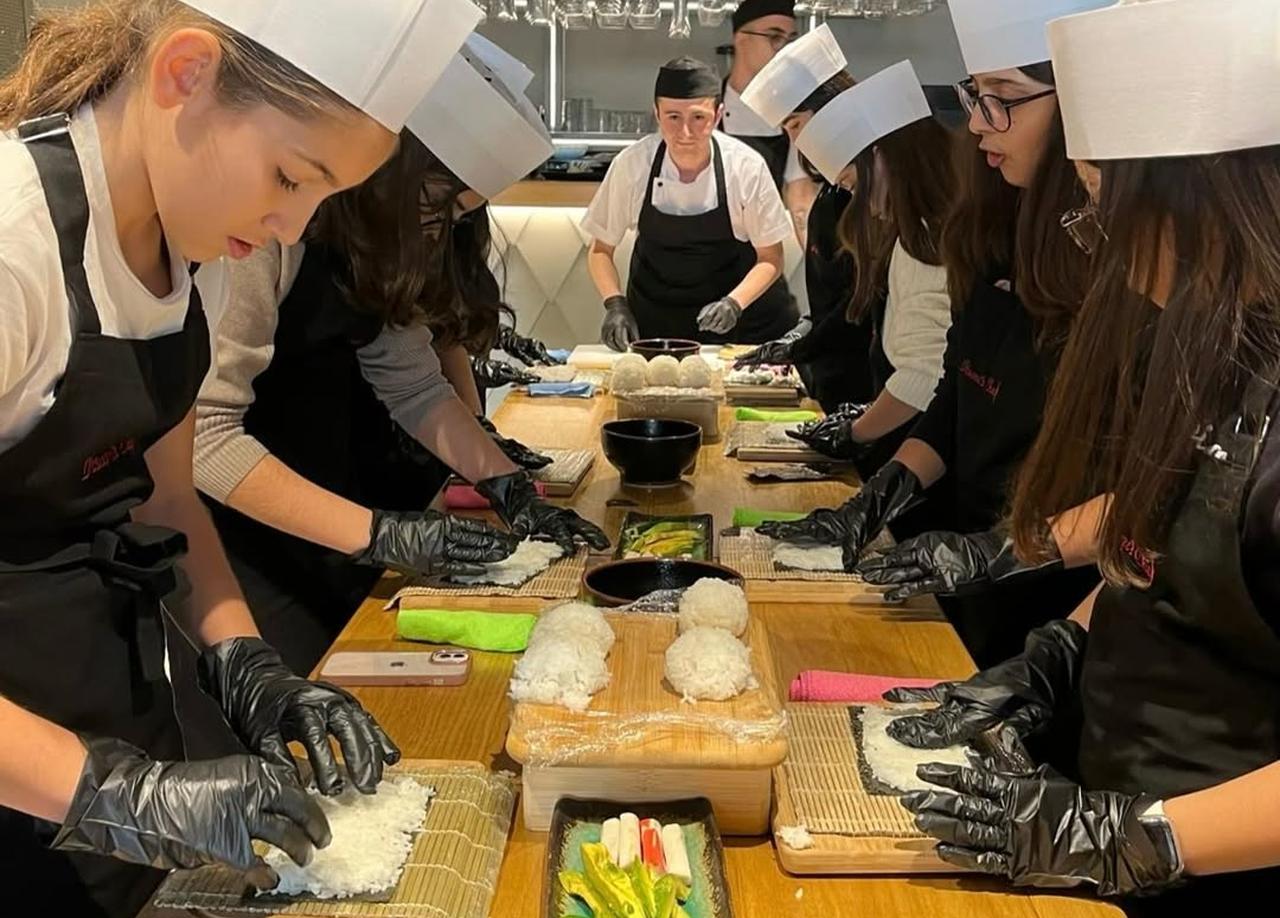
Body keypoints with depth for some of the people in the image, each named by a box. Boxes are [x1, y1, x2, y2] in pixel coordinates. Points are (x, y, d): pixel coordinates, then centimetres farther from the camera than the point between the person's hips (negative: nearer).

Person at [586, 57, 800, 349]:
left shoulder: (746, 166, -16)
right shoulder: (631, 164, -15)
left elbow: (770, 259, -6)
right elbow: (601, 250, -2)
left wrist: (734, 304, -22)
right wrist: (615, 304, -19)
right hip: (653, 321, 1)